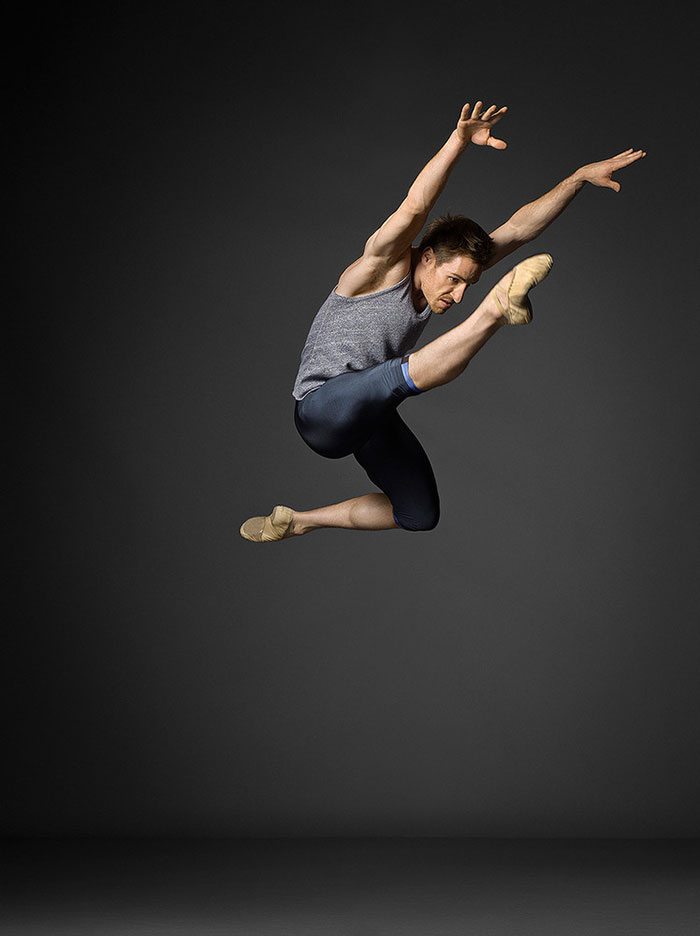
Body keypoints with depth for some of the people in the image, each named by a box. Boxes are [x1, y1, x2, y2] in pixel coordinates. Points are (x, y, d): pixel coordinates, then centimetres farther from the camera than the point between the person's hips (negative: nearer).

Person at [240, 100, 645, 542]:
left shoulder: (454, 266, 0)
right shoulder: (385, 268, -20)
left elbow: (517, 229, 0)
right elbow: (415, 209, -38)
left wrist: (582, 176, -4)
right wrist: (458, 144, -52)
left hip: (374, 416, 9)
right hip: (322, 408, -9)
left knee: (421, 516, 14)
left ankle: (298, 522, 24)